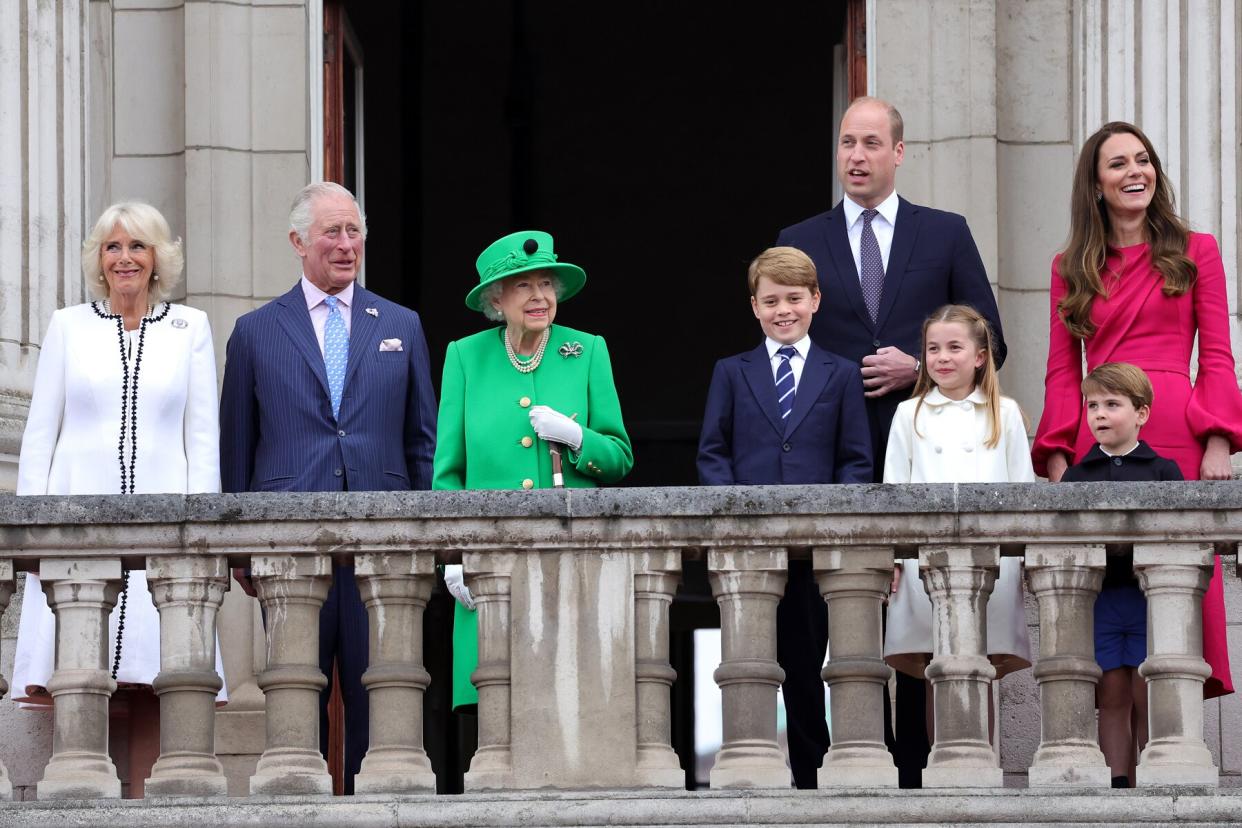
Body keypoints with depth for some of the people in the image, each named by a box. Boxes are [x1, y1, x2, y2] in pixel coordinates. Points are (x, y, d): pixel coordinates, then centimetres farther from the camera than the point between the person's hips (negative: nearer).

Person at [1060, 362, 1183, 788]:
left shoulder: (1163, 470, 7)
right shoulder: (1077, 475, 12)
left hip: (1150, 596, -2)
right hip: (1098, 597, 2)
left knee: (1148, 701, -2)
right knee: (1112, 700, 2)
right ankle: (1119, 787, 2)